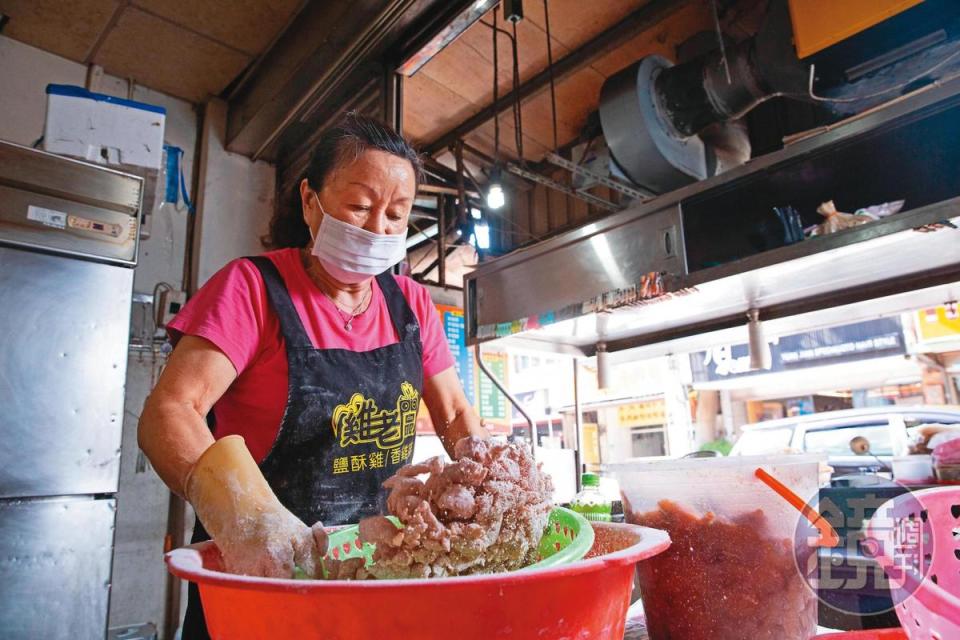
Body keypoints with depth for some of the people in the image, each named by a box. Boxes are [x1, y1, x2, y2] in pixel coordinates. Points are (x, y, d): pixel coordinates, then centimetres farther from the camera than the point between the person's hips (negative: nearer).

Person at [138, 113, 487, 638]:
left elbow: (454, 415, 5)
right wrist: (240, 512, -38)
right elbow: (165, 415, -21)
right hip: (254, 575, -4)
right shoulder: (252, 287, -11)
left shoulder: (412, 305, 1)